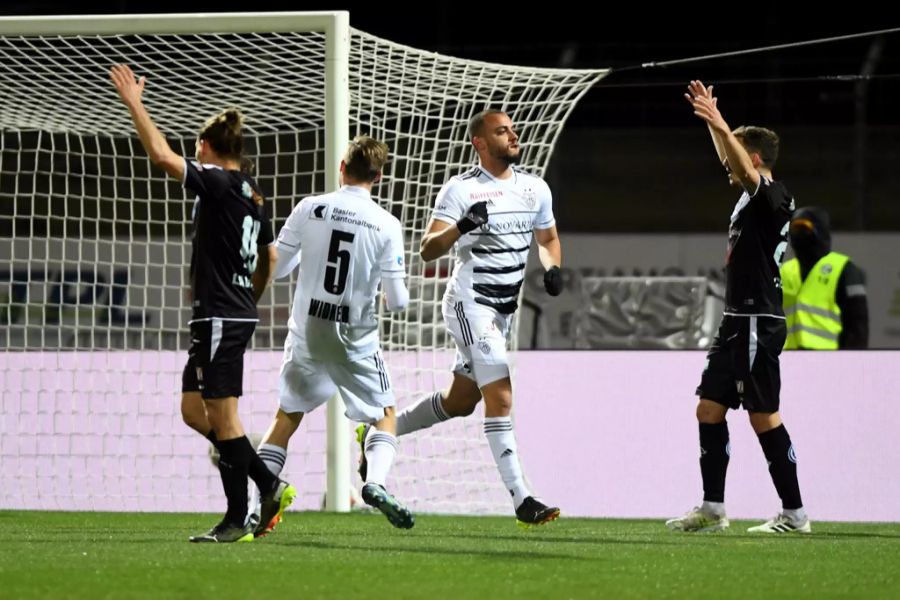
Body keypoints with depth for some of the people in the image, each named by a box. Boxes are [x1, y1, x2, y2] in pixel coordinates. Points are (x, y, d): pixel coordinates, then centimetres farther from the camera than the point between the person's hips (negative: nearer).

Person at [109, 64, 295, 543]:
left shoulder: (217, 183, -11)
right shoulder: (252, 194, 14)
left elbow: (161, 155, -21)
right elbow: (269, 259, 24)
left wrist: (134, 103, -11)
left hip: (219, 318, -9)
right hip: (239, 315, 9)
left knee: (223, 414, -5)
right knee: (194, 410, 14)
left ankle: (237, 519, -4)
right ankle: (269, 485, 12)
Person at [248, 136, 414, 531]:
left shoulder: (309, 209, -6)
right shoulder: (386, 225, -8)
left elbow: (276, 268, 2)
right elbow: (397, 300, -7)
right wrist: (396, 296, 17)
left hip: (307, 332, 2)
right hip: (355, 338, -2)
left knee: (287, 417, 14)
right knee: (385, 415, 14)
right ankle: (375, 481, -12)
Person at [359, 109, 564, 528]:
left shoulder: (535, 189, 7)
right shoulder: (460, 190, -12)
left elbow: (548, 238, 22)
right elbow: (427, 250, -17)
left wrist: (552, 268, 1)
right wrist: (461, 227, -35)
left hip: (503, 309, 8)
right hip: (470, 302, -8)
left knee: (460, 402, 16)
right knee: (500, 396, -16)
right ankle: (521, 498, -19)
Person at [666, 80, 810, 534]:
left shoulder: (773, 196, -11)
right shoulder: (750, 197, 15)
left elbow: (746, 170, -31)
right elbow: (733, 165, 34)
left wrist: (721, 127, -42)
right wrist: (712, 120, 36)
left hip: (758, 323, -10)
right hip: (738, 322, 10)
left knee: (763, 416, -8)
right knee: (709, 409, 8)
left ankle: (794, 513, -3)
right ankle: (712, 509, 11)